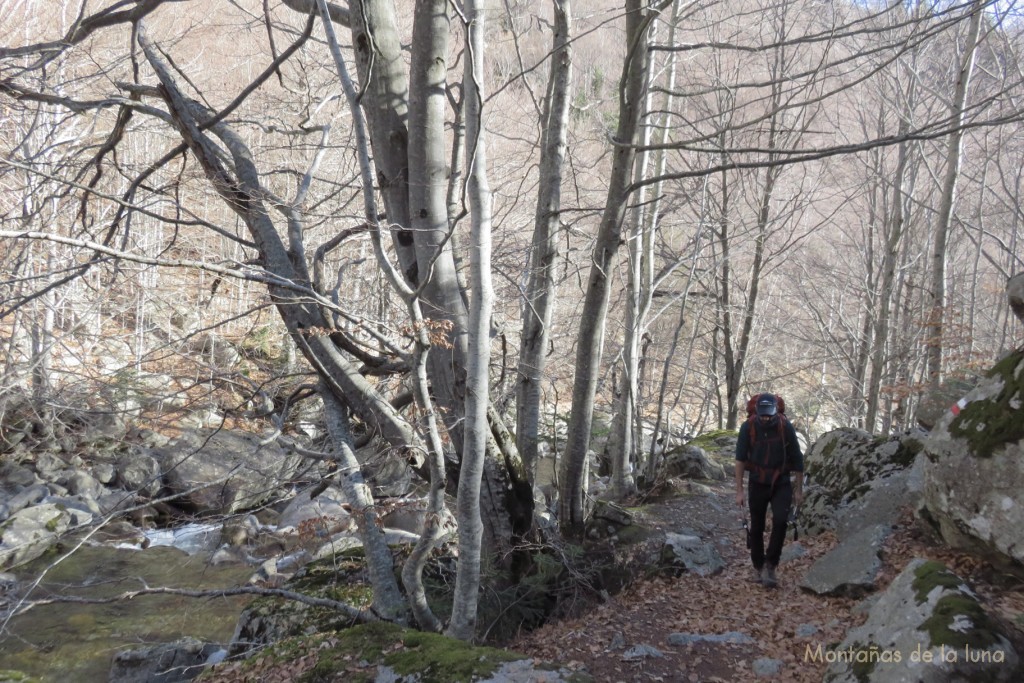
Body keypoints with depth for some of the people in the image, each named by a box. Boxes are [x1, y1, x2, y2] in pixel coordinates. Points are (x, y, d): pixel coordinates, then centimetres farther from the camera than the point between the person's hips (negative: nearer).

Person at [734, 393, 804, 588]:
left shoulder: (786, 427, -13)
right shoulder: (748, 427, -14)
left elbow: (797, 460, -4)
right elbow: (740, 459, -10)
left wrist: (799, 490, -1)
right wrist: (739, 491, -13)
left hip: (781, 483, -1)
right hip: (758, 483, 1)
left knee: (780, 521, -20)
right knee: (757, 528, 6)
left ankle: (770, 566, -9)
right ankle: (758, 568, 24)